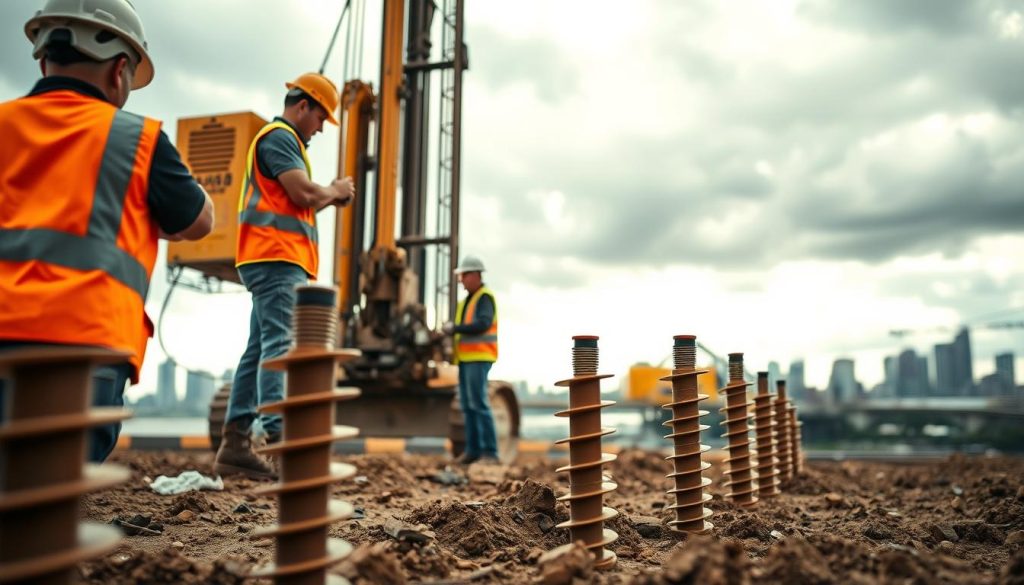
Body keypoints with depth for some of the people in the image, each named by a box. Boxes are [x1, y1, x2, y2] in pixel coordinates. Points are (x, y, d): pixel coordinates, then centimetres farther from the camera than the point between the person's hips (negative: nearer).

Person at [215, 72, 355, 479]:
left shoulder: (282, 140, 28)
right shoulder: (279, 137, -4)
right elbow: (304, 193, -15)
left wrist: (330, 197, 13)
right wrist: (335, 190, 3)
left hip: (274, 262, 10)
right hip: (278, 260, -10)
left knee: (260, 350, 7)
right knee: (280, 346, -18)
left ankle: (235, 445, 9)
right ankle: (276, 437, -24)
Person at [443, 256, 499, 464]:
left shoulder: (485, 297, -7)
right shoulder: (467, 300, 21)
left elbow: (483, 324, -21)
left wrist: (455, 328, -17)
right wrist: (450, 330, 0)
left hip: (478, 358, -9)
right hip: (466, 358, 9)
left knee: (478, 403, -12)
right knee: (467, 405, 8)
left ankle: (490, 451, -8)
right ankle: (473, 449, 13)